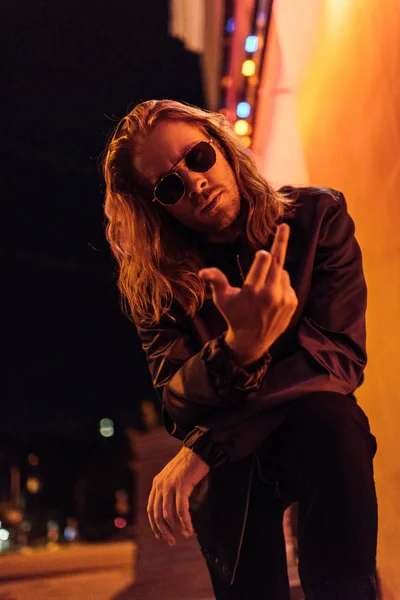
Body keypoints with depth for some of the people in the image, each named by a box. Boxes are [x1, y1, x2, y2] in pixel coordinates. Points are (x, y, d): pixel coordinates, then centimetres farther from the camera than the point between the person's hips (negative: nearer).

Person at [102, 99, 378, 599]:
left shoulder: (317, 216, -10)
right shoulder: (155, 279, -7)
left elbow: (340, 355, -18)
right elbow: (178, 400, -16)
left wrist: (203, 449, -26)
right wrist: (237, 349, -42)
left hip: (318, 430, 0)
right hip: (229, 462, 0)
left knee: (328, 419, -33)